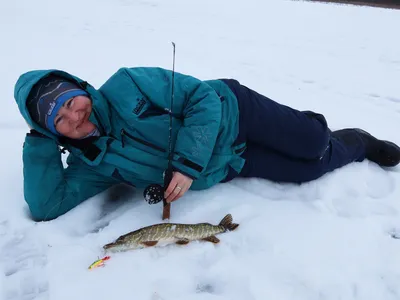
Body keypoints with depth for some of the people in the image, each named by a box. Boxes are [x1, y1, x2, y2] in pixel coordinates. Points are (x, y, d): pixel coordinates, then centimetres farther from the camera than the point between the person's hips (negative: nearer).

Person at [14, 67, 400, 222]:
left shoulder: (126, 86, -19)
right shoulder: (94, 163, -6)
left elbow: (202, 96, -19)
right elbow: (46, 206, -10)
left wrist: (187, 164, -26)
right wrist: (41, 140, -15)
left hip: (230, 113, -3)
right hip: (224, 169, 3)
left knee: (315, 147, -9)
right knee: (310, 170, 1)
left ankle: (310, 125, 30)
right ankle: (358, 144, 33)